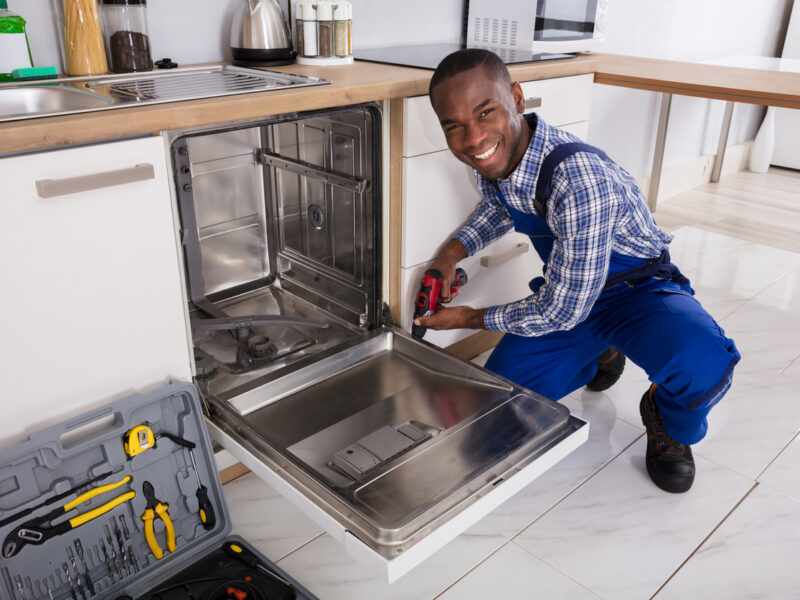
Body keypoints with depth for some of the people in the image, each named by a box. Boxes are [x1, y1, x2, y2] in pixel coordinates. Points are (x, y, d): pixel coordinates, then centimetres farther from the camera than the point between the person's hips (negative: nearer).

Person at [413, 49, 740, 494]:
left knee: (703, 362, -37)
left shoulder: (578, 177, -37)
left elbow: (563, 311, -29)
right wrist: (454, 252, -1)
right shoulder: (492, 156, -13)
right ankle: (601, 355, 24)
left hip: (638, 288, -6)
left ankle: (668, 419, 0)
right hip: (563, 290, 7)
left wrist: (473, 319, -15)